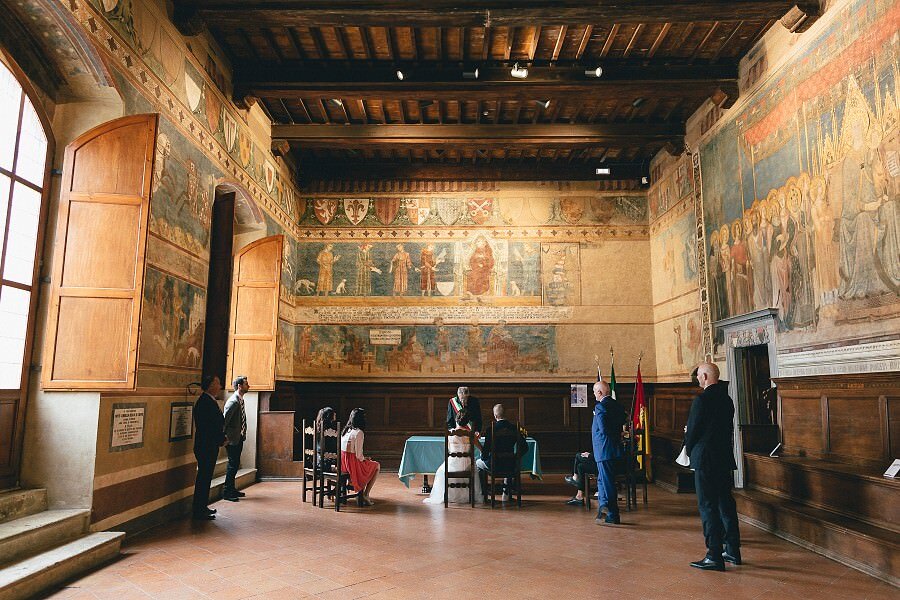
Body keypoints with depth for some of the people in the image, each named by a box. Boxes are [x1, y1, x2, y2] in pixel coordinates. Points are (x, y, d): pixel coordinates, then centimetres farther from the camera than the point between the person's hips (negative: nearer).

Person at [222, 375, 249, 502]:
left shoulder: (241, 400, 11)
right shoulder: (233, 401, -18)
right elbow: (225, 419, -22)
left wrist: (243, 434, 14)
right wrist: (224, 437, -22)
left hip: (239, 438, 9)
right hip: (232, 439, -9)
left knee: (235, 464, 15)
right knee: (233, 464, -3)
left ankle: (232, 489, 26)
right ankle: (226, 492, 6)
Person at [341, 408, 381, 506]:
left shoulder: (346, 430, 6)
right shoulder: (359, 433, -19)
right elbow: (359, 455, -19)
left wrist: (363, 458, 15)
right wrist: (364, 459, 3)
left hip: (342, 464, 8)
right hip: (353, 464, -8)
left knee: (369, 463, 31)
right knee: (377, 466, 17)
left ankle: (361, 494, 26)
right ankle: (365, 495, 13)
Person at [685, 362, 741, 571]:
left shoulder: (701, 400, -17)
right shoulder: (727, 399, 8)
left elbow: (692, 430, -12)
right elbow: (728, 428, 14)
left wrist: (689, 450, 7)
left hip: (705, 460, -8)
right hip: (725, 459, 8)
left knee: (708, 506, -3)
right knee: (726, 503, 15)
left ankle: (714, 556, -1)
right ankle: (733, 550, 24)